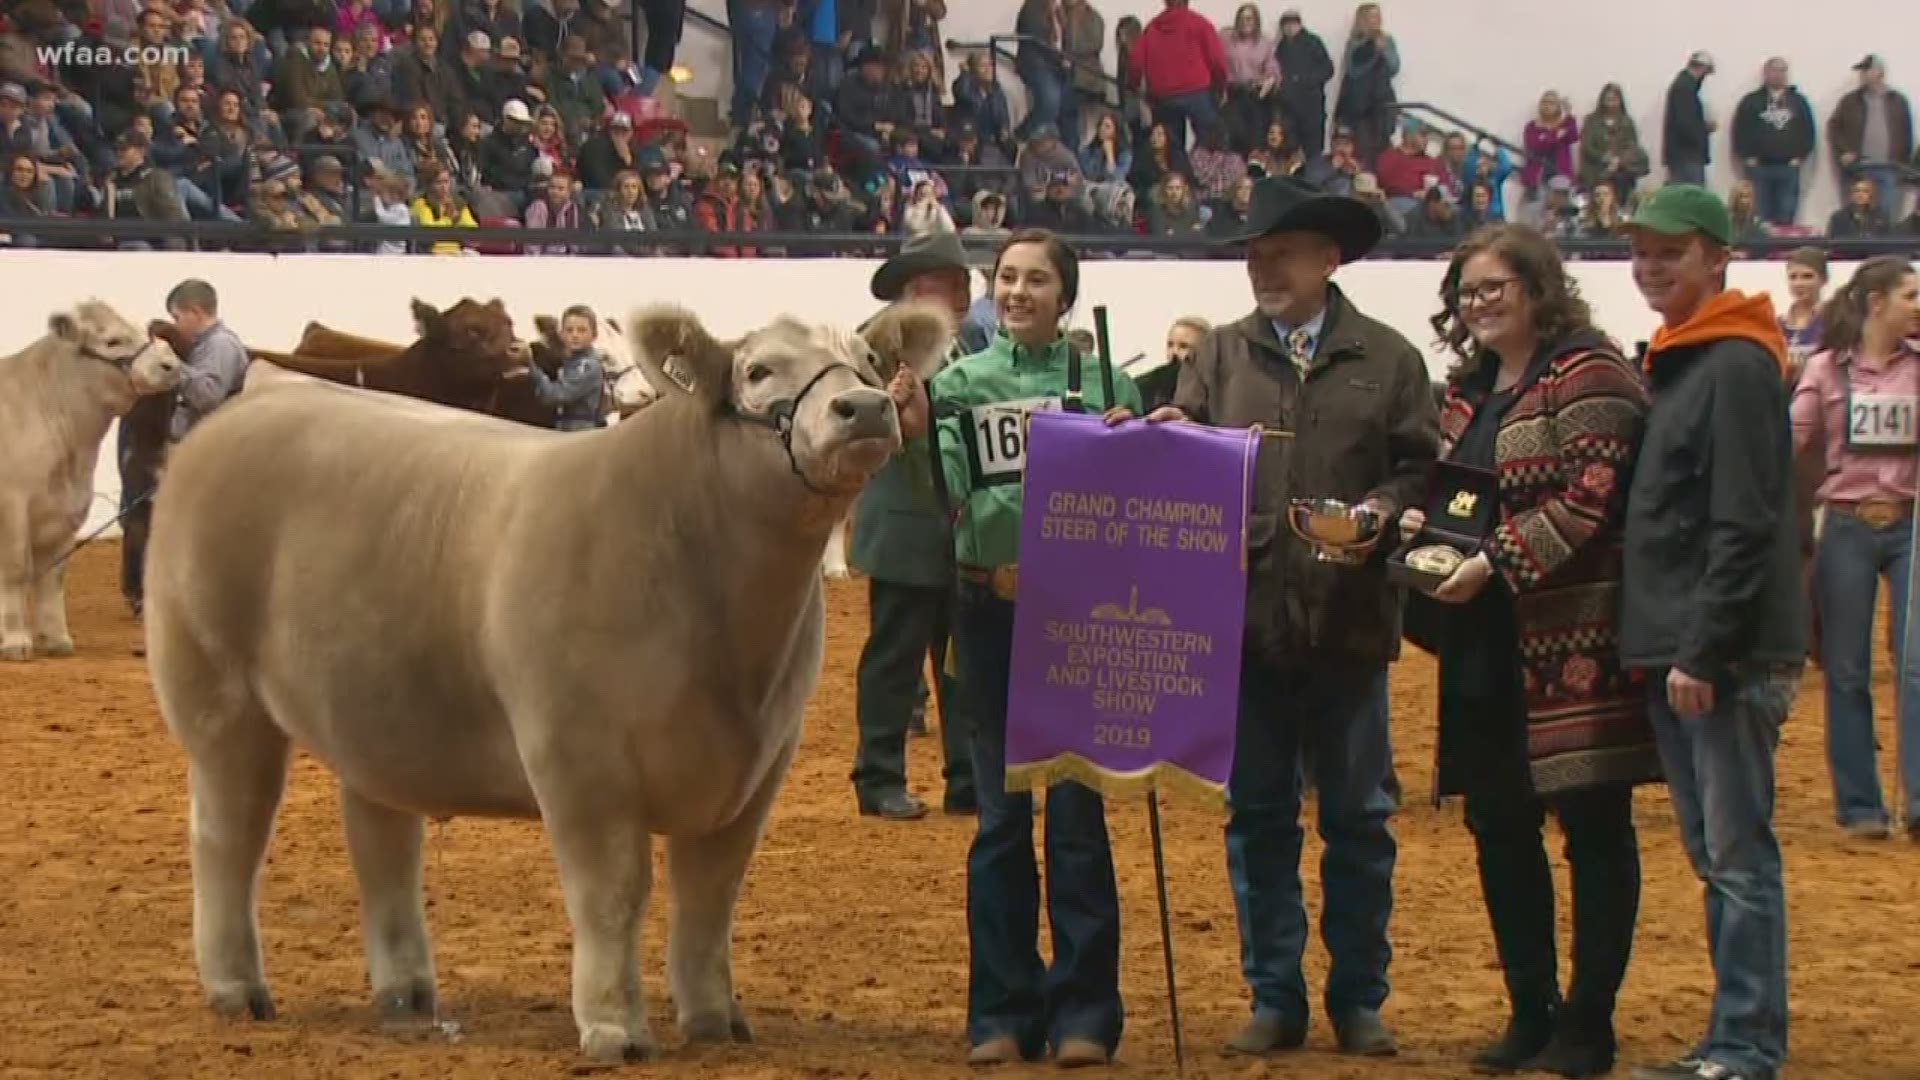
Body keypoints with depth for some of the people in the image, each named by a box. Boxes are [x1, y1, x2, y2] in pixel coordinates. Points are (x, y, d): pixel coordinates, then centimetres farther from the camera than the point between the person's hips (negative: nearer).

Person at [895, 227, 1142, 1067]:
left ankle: (1083, 1011, 8)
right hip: (989, 609, 2)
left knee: (1076, 812, 1)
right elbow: (952, 495, -10)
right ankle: (1003, 1012, 14)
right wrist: (916, 434, -28)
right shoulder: (959, 382, 4)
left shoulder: (1106, 383, 1)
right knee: (1000, 816, 8)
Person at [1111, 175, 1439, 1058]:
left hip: (1347, 618, -2)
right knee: (1257, 816, 8)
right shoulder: (1220, 355, 7)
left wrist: (1385, 509, -18)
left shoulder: (1388, 358, 3)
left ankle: (1359, 1000, 16)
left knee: (1358, 819, 6)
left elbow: (1422, 467, 0)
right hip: (1245, 619, 2)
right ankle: (1274, 999, 16)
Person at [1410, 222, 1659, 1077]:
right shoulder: (1468, 388, 17)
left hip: (1572, 644, -8)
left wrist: (1496, 564, -22)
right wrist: (1422, 525, 4)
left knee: (1593, 827, -1)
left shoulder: (1587, 375, -8)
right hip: (1485, 650, 8)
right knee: (1498, 828, 10)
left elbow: (1588, 498, -17)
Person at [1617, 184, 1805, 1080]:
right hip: (1674, 652, 10)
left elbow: (1743, 526, -18)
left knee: (1738, 854, -6)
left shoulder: (1737, 367, -12)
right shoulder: (1672, 364, 17)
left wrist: (1703, 652, -20)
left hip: (1729, 657, -10)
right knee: (1714, 856, 13)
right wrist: (1661, 646, 13)